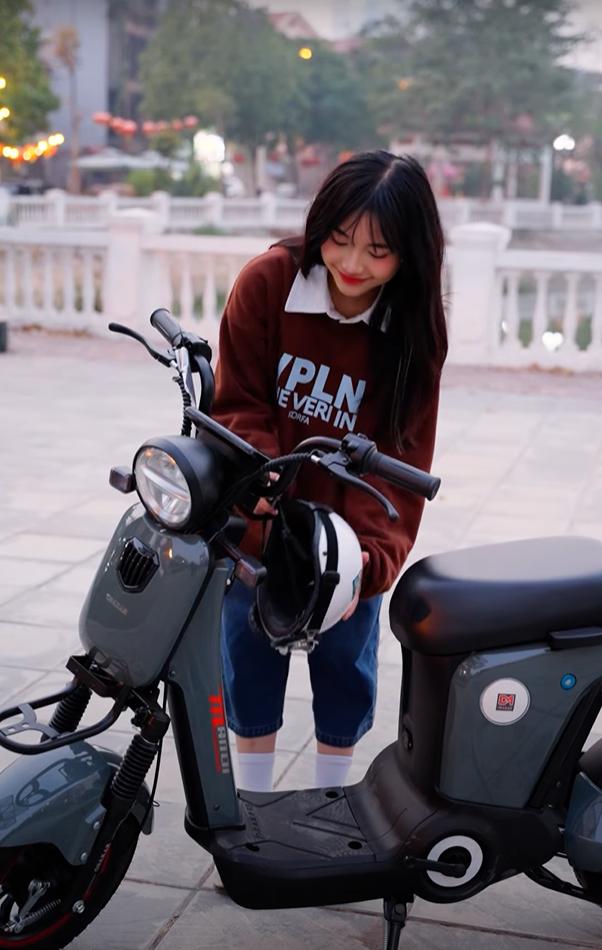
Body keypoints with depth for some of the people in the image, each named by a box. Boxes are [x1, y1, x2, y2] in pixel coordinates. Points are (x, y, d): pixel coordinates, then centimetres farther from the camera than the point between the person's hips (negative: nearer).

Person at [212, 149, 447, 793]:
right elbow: (238, 401, -12)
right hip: (257, 527, 0)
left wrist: (372, 556, -33)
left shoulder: (414, 330, -14)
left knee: (346, 678, 12)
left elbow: (399, 456, -19)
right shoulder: (269, 282, -16)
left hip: (349, 542, 0)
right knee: (250, 677, 11)